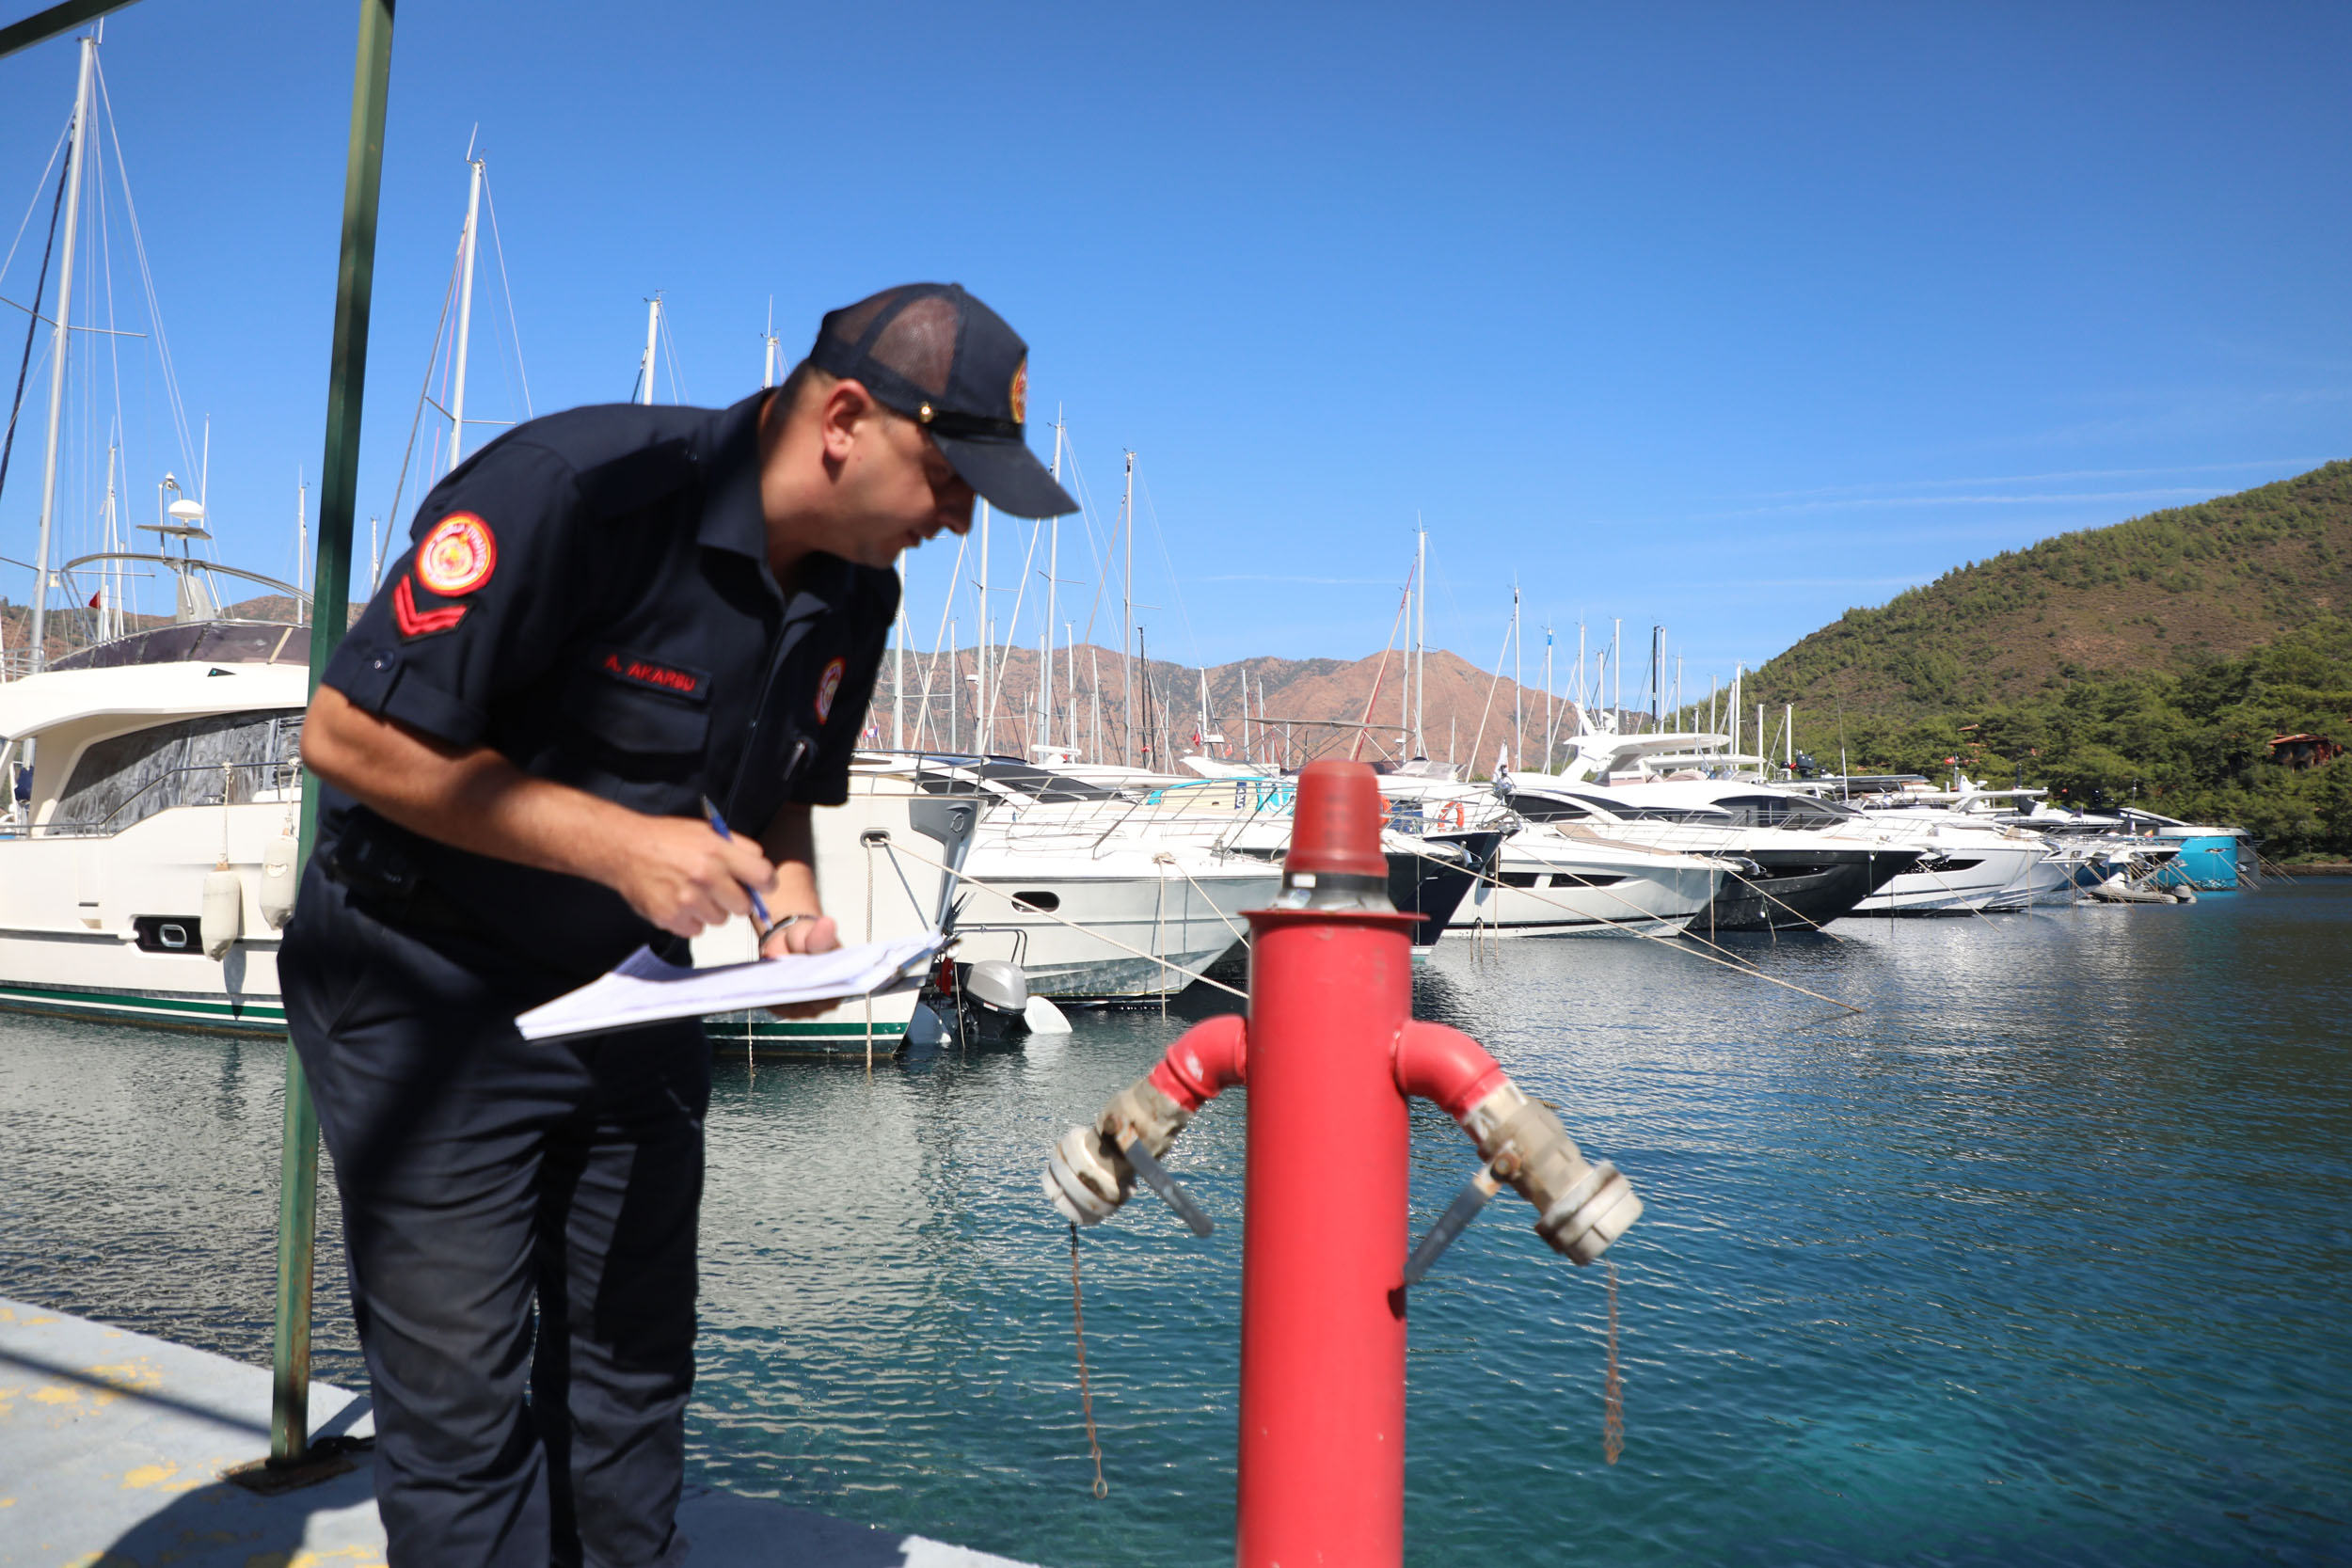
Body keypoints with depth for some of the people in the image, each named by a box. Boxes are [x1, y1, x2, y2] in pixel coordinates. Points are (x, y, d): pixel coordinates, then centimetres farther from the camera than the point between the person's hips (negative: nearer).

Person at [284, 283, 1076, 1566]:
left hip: (630, 992, 6)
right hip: (428, 982, -6)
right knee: (466, 1404, -2)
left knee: (632, 1384, 12)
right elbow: (348, 732, -22)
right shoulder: (577, 488, -24)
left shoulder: (854, 592, -1)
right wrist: (617, 844, -26)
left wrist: (791, 906, -7)